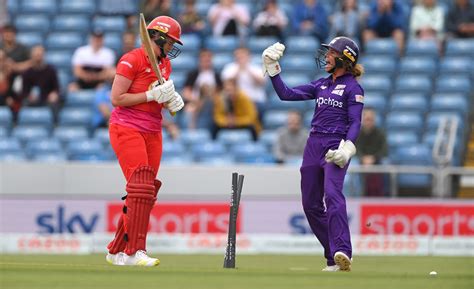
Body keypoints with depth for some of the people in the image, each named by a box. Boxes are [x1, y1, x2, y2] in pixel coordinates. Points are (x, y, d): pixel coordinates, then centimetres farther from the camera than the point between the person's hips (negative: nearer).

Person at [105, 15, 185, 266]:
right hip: (127, 129, -8)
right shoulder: (132, 60, -11)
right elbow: (117, 98, -15)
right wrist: (152, 95, -19)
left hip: (153, 131, 8)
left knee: (146, 192, 4)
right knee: (141, 188, -18)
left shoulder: (165, 63, 14)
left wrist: (172, 100, 1)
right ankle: (135, 251, -20)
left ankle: (118, 250, 12)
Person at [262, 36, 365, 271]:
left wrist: (347, 147, -24)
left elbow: (355, 123, -9)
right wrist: (272, 68, 11)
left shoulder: (353, 88, -1)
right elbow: (286, 94, 16)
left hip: (335, 146, -8)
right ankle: (333, 257, 12)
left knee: (332, 194, -27)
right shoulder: (321, 85, 18)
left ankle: (342, 254, -38)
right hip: (314, 144, 8)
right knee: (310, 204, 5)